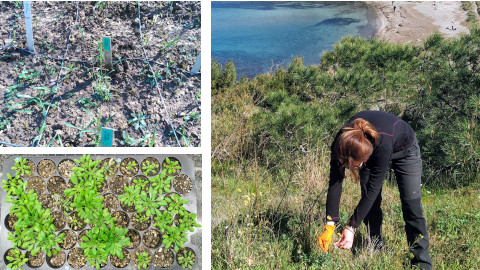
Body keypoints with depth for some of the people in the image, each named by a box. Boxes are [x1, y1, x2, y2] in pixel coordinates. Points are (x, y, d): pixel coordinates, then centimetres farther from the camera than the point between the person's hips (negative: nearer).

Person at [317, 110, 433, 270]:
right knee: (371, 204, -3)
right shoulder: (341, 143, -34)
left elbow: (372, 189, -39)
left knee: (412, 206, -8)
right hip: (371, 150, 4)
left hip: (404, 148, -4)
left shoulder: (382, 144, -46)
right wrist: (329, 226, -32)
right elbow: (334, 183, -29)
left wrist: (351, 228, -36)